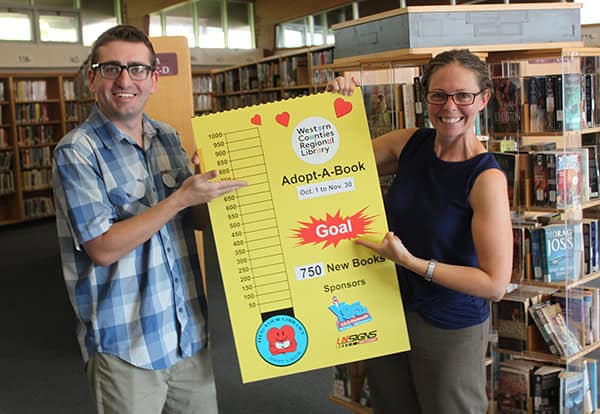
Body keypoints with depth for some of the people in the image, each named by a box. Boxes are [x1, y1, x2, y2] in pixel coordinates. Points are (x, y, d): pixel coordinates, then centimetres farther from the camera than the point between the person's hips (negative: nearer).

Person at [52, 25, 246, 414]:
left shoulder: (168, 137, 4)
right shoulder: (76, 152, -12)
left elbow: (201, 218, 10)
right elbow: (103, 249, -18)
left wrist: (218, 187, -10)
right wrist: (180, 198, -23)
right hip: (124, 344, -5)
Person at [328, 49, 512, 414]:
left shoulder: (486, 178, -21)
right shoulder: (411, 144, -5)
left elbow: (495, 284, -23)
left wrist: (411, 261, -25)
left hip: (449, 329, -5)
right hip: (389, 312, 5)